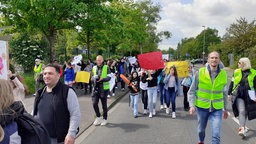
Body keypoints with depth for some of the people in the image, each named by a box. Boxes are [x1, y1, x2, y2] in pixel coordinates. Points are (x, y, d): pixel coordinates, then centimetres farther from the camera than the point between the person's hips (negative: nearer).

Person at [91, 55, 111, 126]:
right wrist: (94, 78, -13)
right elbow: (92, 78, 10)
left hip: (104, 89, -3)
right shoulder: (94, 68, 9)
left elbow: (109, 77, -11)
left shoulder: (106, 67, -2)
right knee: (94, 103, -6)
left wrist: (102, 79, -29)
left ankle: (105, 119, 24)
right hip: (96, 88, 3)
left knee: (104, 104, 7)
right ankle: (98, 117, 18)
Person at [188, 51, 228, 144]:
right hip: (202, 107, 0)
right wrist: (192, 105, -14)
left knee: (216, 135, -7)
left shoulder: (223, 74, -2)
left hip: (217, 109, 0)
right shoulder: (200, 73, -8)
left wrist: (225, 108, 15)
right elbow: (191, 91, -3)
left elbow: (224, 93, 11)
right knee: (201, 129, 19)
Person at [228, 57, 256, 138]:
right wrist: (229, 93, 9)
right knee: (241, 111, -14)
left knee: (245, 112, 10)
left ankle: (243, 126, 28)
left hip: (248, 97, 0)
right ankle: (242, 129, -15)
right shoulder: (236, 72, 3)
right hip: (238, 95, 0)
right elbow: (232, 83, 10)